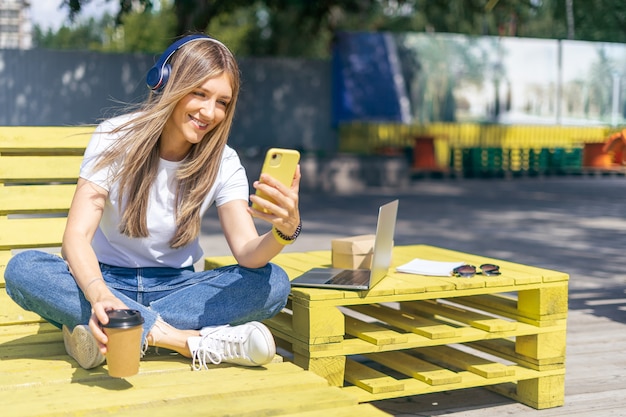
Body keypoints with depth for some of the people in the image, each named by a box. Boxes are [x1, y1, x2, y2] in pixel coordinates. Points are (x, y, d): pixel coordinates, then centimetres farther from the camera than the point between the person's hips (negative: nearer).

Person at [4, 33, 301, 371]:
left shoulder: (223, 162, -5)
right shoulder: (116, 138, -12)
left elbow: (248, 254, -18)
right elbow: (76, 235, -22)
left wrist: (285, 231, -43)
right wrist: (100, 294, -44)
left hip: (175, 287, 2)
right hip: (109, 280, -1)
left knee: (273, 283, -24)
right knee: (23, 269, -32)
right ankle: (194, 341, -33)